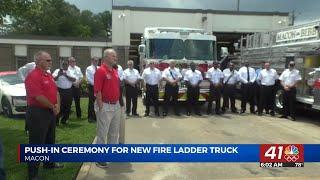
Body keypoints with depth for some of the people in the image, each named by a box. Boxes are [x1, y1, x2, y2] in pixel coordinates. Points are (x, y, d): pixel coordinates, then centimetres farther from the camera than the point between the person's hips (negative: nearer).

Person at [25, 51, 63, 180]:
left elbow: (56, 92, 14)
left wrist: (58, 106, -3)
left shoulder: (49, 75, 12)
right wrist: (53, 107, -12)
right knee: (37, 143, 0)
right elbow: (39, 97, -25)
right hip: (38, 113, -9)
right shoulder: (33, 76, -18)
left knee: (50, 140, 21)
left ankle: (49, 163, 40)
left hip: (50, 112, 10)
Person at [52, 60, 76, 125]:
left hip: (68, 91, 4)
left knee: (67, 107, 9)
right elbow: (53, 79, -11)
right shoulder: (58, 71, 2)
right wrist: (58, 75, -28)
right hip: (60, 90, -4)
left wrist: (66, 75, -16)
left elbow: (74, 79, -5)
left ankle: (64, 120, 23)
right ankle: (56, 120, 9)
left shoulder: (70, 72, 11)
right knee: (59, 106, -5)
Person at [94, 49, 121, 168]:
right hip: (105, 106, -8)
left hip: (116, 105, 9)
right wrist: (101, 107, -20)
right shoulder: (101, 71, -14)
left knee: (114, 132, 19)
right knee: (102, 133, 2)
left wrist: (118, 103, 15)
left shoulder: (115, 71, 11)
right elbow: (97, 91, -19)